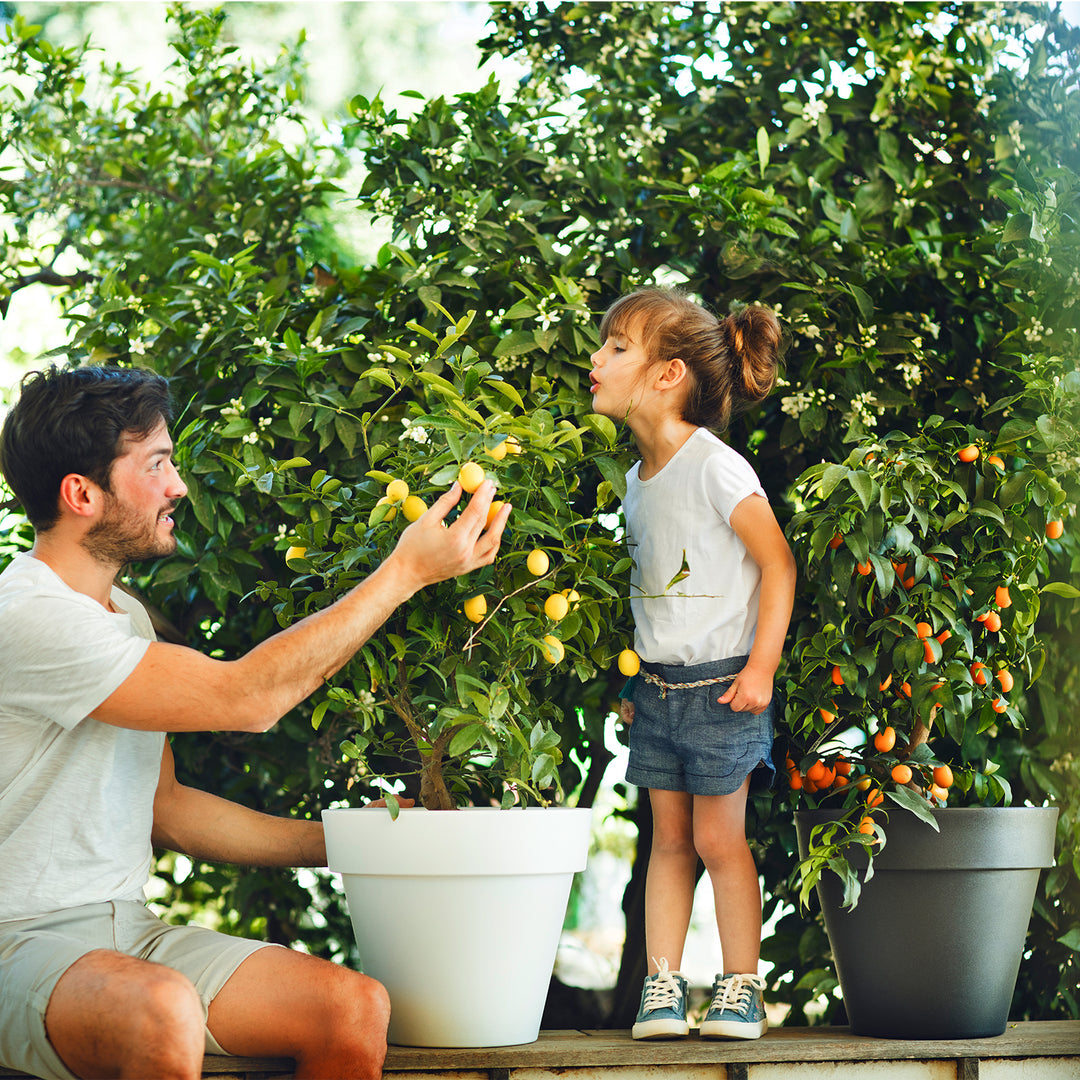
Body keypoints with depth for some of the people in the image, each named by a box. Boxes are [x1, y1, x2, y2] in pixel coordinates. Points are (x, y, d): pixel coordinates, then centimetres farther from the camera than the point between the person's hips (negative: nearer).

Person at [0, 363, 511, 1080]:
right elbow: (245, 697, -21)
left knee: (357, 1008, -14)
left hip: (128, 930, 9)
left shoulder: (125, 616, 15)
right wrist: (406, 572, -14)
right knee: (164, 1013, -41)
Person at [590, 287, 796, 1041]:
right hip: (657, 686, 7)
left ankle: (741, 987, 10)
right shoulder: (638, 479, 8)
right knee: (669, 838, 9)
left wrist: (761, 667, -17)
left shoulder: (715, 466, -16)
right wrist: (633, 679, 15)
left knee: (717, 837, -1)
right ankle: (662, 985, 12)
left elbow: (777, 561, -14)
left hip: (721, 685, -7)